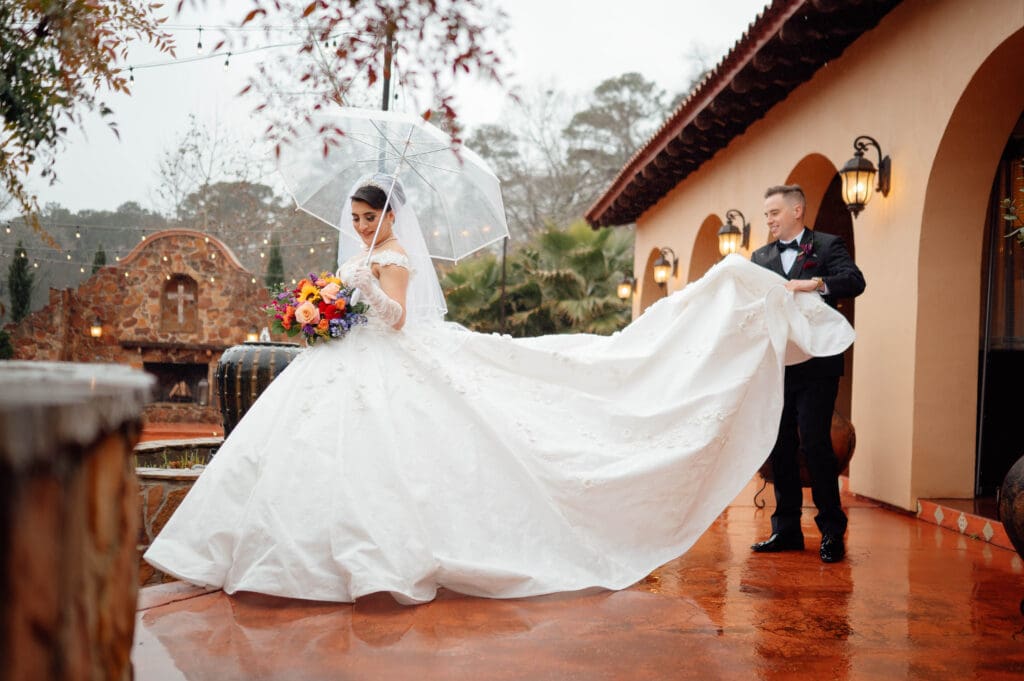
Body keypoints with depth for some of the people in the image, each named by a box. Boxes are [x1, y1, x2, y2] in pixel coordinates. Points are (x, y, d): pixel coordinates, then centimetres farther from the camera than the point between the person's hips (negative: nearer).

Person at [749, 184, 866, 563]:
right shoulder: (761, 257, 16)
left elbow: (855, 282, -13)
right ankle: (787, 529, 18)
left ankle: (832, 530, 6)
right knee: (780, 447, 8)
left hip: (816, 365, -5)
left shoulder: (827, 246, 3)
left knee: (815, 443, -7)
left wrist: (817, 284, -28)